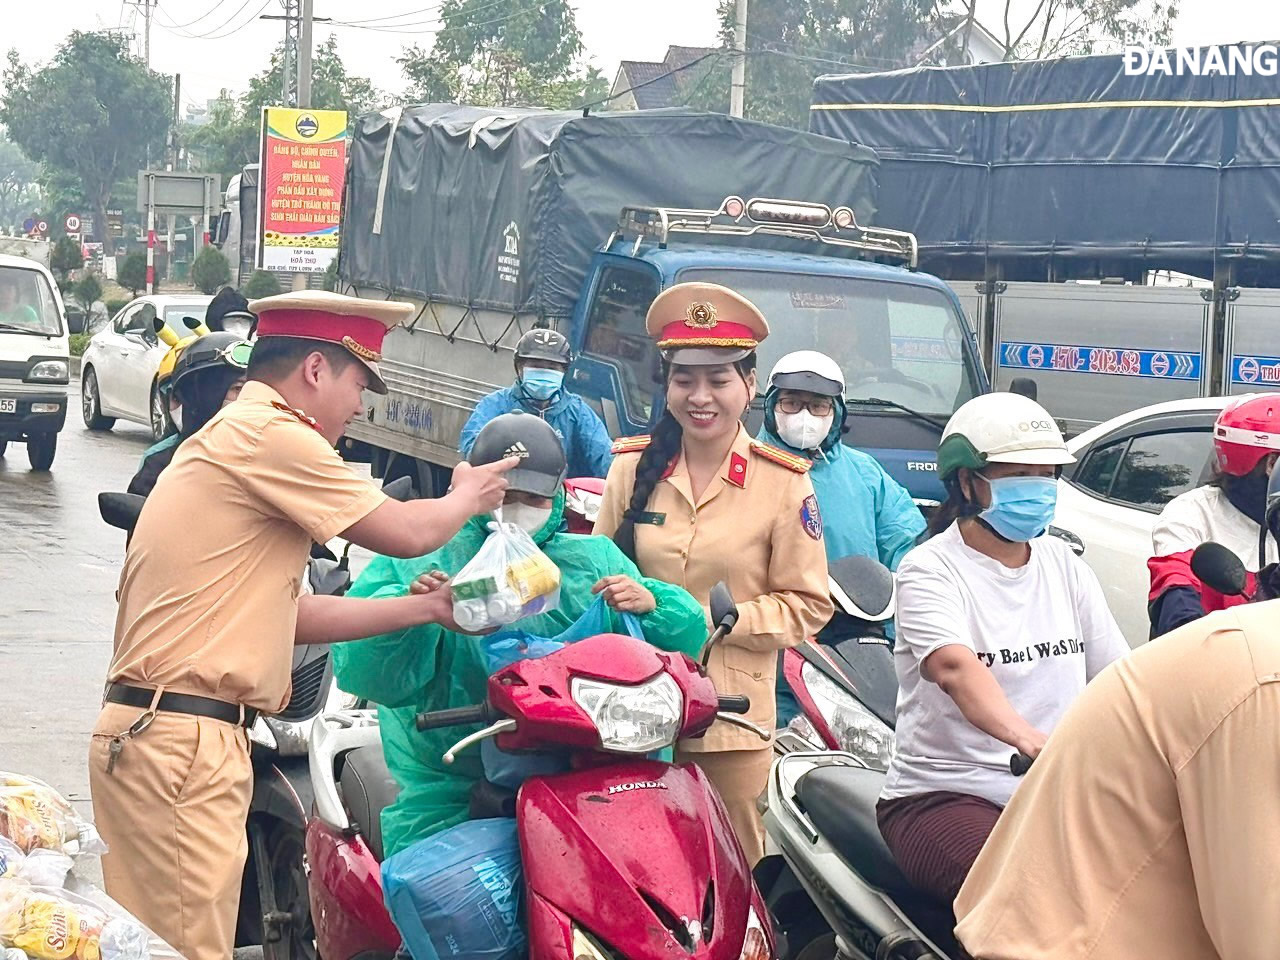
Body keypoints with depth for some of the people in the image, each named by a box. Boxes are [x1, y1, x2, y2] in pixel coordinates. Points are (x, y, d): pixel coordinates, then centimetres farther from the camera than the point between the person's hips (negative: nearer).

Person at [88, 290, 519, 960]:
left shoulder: (227, 440, 23)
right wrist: (468, 497, 16)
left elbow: (292, 614, 23)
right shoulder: (272, 434, -9)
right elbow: (406, 533, -5)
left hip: (144, 731, 10)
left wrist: (431, 607, 24)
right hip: (181, 744, -10)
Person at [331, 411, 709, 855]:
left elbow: (685, 638, 14)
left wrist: (650, 606, -8)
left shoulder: (596, 560, 19)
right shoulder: (418, 558, 7)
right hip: (452, 797, -2)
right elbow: (360, 668, -6)